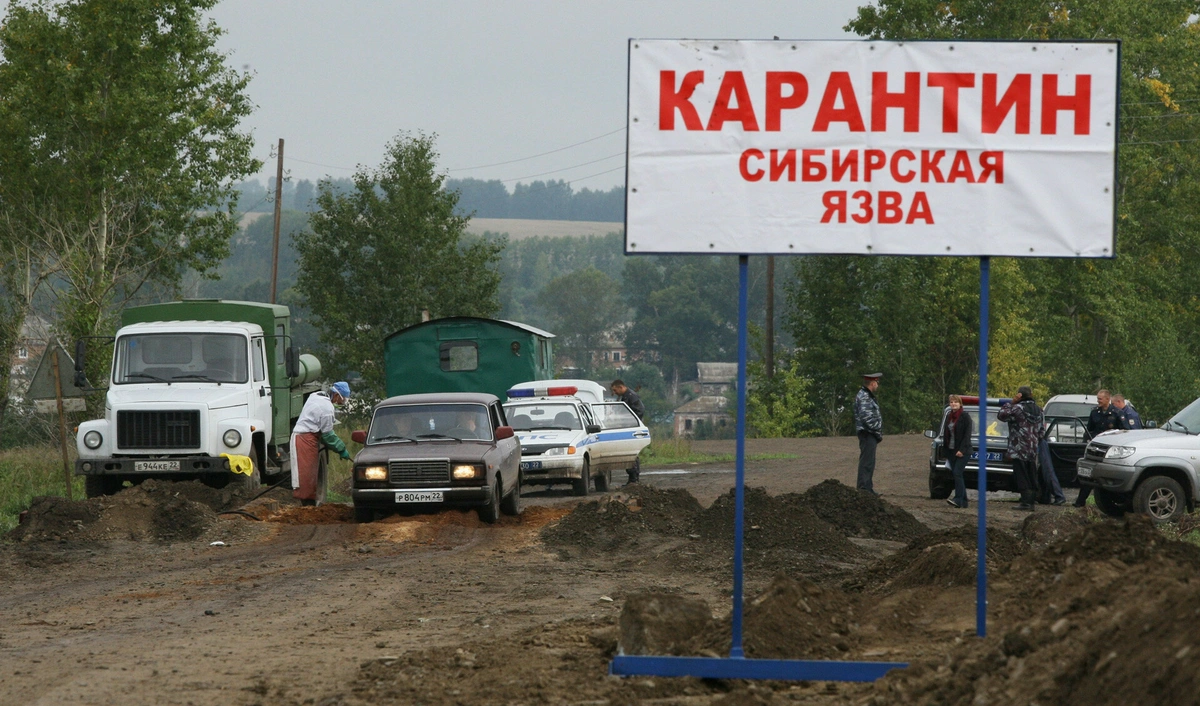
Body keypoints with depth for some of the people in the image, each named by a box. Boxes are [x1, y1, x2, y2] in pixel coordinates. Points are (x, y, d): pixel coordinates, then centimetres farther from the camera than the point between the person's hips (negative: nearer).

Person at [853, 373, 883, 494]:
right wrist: (878, 431, -16)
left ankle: (867, 488, 17)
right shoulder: (863, 397, -14)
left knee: (869, 462, 13)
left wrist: (878, 433, 15)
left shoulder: (868, 396, 20)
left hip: (870, 434, 11)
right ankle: (864, 488, -12)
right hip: (867, 434, -11)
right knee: (866, 462, -11)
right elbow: (866, 417, -22)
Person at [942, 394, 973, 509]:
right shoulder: (949, 417, 14)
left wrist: (962, 450, -19)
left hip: (962, 451, -7)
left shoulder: (965, 416, -7)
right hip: (951, 451, 7)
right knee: (956, 475, 6)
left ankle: (958, 499, -22)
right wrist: (945, 451, 15)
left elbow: (967, 434, -13)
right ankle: (963, 501, 10)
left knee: (957, 473, -17)